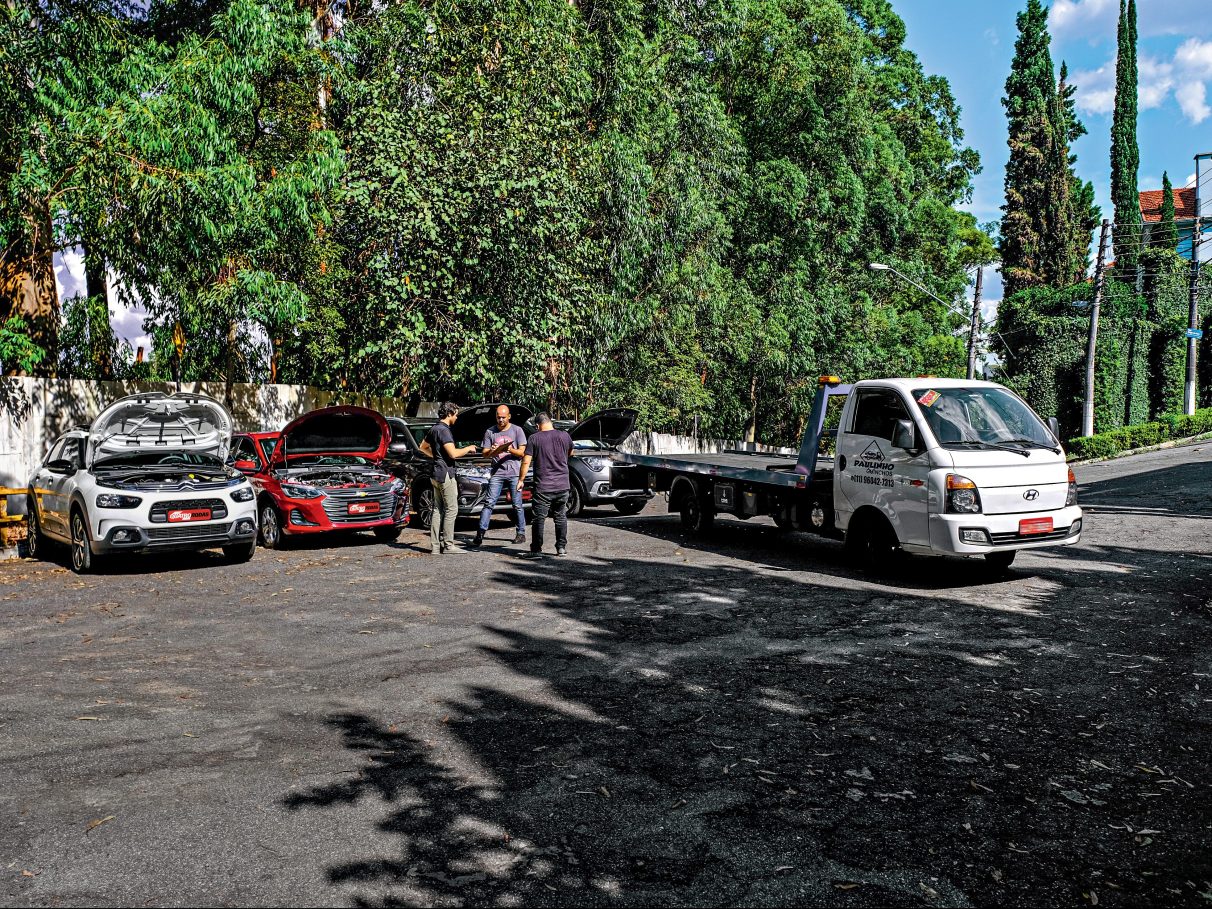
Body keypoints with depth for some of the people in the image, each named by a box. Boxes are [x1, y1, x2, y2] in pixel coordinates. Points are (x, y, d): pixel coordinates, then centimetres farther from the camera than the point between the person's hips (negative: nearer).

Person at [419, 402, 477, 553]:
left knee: (438, 509, 10)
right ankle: (448, 545, -4)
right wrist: (468, 448, -8)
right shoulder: (444, 430, -16)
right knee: (451, 509, -5)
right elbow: (453, 453, -23)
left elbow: (423, 447, 27)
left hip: (436, 475, 10)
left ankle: (435, 545, 10)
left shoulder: (433, 428, 14)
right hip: (445, 473, -10)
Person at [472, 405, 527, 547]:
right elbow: (485, 454, 9)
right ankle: (480, 534, -11)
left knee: (517, 505, 2)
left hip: (514, 473, -1)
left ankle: (521, 533, 12)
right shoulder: (490, 432, 11)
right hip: (497, 473, 1)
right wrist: (492, 451, -13)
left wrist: (511, 450, -18)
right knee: (489, 503, -7)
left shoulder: (517, 430, 6)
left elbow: (522, 452, 2)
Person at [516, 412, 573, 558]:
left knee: (539, 518, 1)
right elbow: (570, 453, 20)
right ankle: (562, 547, 16)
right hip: (562, 485, 3)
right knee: (561, 517, 15)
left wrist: (521, 479, 0)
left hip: (543, 487, -3)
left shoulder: (534, 439, -7)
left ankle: (536, 550, -1)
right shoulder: (564, 436, 2)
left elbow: (526, 462, -9)